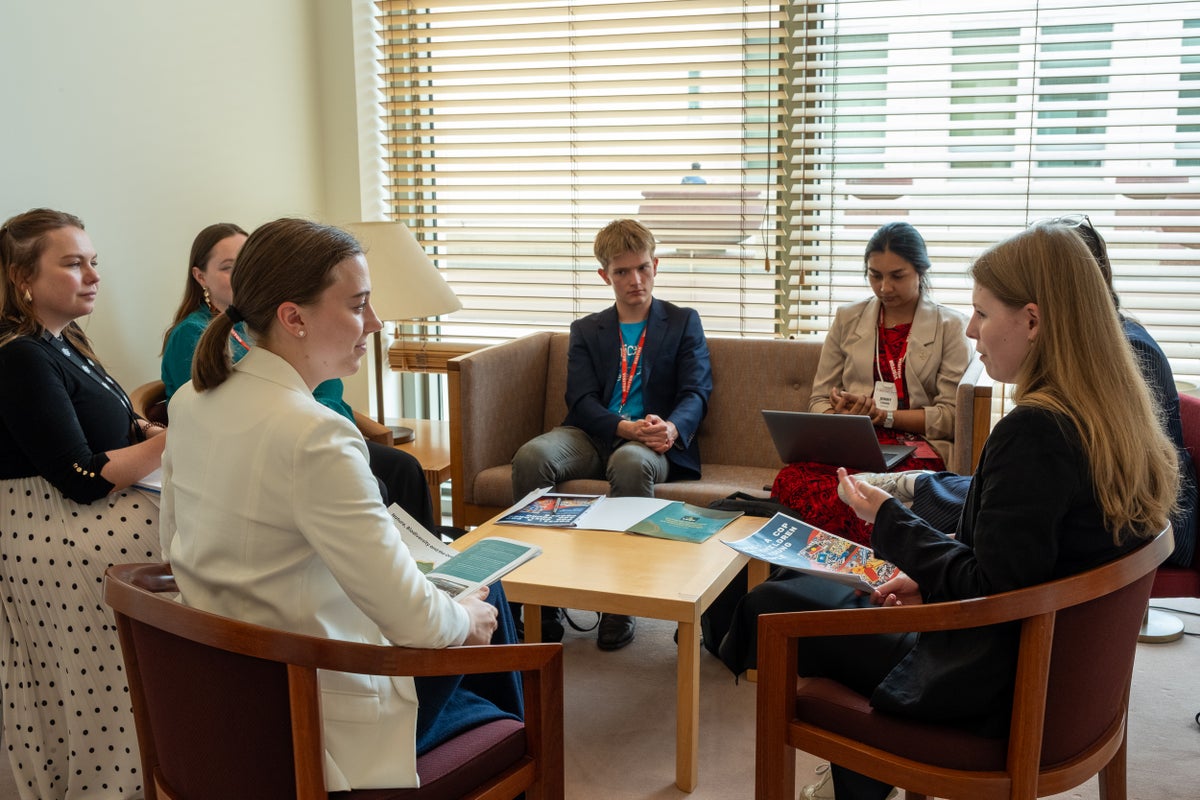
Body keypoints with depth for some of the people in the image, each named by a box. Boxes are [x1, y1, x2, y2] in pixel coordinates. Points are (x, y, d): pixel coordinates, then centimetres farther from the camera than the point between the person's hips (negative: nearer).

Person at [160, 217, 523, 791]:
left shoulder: (190, 401, -3)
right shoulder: (315, 436, -29)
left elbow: (175, 546, 11)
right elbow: (414, 621, -27)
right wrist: (468, 619, -5)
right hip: (317, 721, -8)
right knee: (487, 597, 16)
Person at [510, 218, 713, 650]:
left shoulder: (683, 322, 16)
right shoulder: (586, 330, 20)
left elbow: (695, 393, 3)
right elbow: (581, 399, 5)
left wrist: (671, 428, -22)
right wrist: (624, 427, -18)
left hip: (651, 441, -2)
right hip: (593, 436, 2)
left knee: (631, 461, -40)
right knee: (531, 455, -30)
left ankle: (620, 606, -28)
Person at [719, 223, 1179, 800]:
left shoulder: (1033, 433, -26)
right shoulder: (1120, 424, 1)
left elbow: (989, 590, -24)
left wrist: (887, 519, -12)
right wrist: (930, 582, 8)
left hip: (991, 689, -9)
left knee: (771, 605, 3)